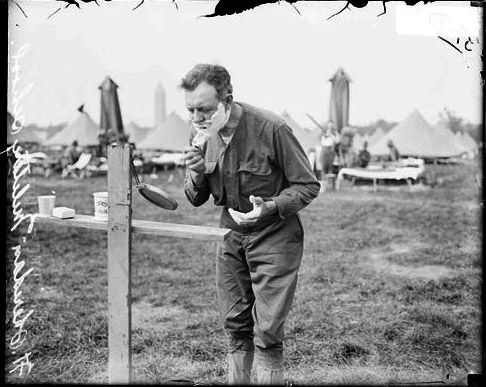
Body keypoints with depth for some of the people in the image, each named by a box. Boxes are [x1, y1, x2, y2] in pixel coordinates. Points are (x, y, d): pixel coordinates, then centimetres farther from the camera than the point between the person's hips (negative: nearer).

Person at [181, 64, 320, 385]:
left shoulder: (270, 128, -22)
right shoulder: (200, 135, -3)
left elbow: (308, 185, -13)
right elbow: (196, 200, 5)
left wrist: (270, 208, -30)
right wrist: (197, 173, -17)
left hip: (274, 235, -5)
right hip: (231, 235, 6)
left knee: (267, 331, -5)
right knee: (235, 325, 15)